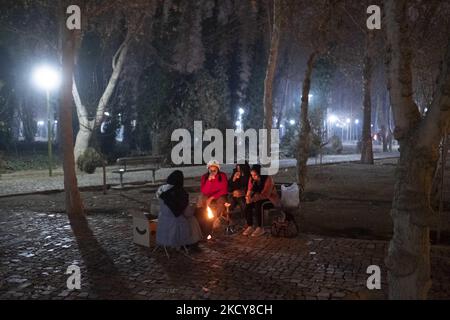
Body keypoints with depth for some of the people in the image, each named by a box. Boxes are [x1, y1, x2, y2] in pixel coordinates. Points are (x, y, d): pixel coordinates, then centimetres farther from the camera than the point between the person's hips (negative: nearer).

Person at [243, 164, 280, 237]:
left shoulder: (268, 179, -22)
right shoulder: (252, 179, -4)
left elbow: (265, 194, -27)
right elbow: (250, 190, -2)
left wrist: (253, 199, -37)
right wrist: (248, 197, -26)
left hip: (271, 200, -6)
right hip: (258, 199, 6)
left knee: (257, 204, -34)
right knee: (247, 204, -24)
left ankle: (260, 228, -28)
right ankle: (250, 227, -20)